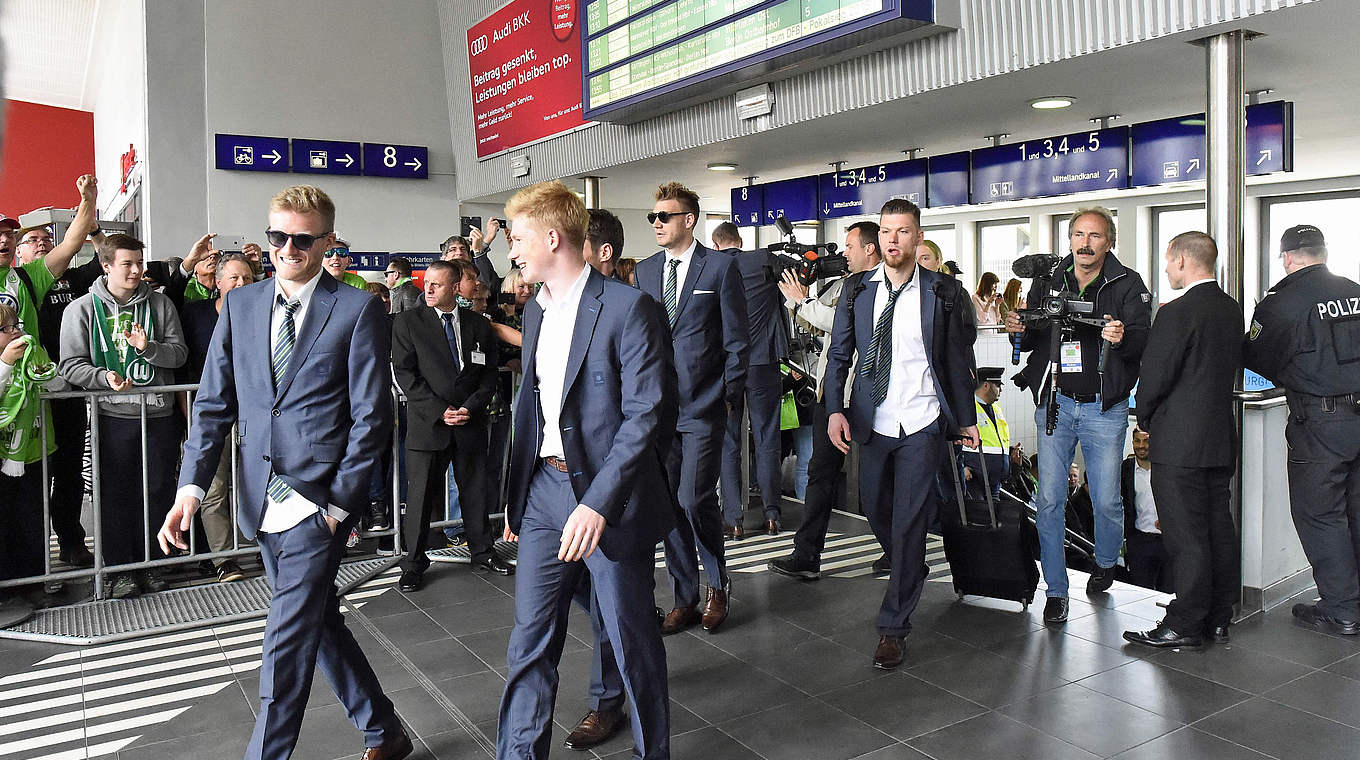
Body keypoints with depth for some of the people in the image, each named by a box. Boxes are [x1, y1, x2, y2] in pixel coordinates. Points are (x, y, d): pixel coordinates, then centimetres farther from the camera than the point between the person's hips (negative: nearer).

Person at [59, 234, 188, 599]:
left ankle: (149, 563, 22)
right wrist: (105, 377, -18)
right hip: (114, 416, -2)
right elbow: (71, 365, -1)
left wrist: (148, 348, -15)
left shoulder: (160, 304, 7)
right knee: (116, 493, 4)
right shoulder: (83, 308, 2)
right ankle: (121, 569, 17)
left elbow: (179, 352, 4)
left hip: (160, 413, 2)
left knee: (158, 490, 7)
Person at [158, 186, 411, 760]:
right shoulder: (240, 304, 9)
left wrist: (339, 501, -11)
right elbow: (214, 403, 8)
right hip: (261, 500, 6)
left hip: (319, 501, -6)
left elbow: (371, 416, -8)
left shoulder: (357, 309, -6)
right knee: (318, 624, 17)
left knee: (288, 642, -3)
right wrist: (192, 486, -3)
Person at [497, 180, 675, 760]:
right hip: (544, 491, 6)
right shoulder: (536, 310, 11)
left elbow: (646, 414, -18)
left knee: (632, 640, 9)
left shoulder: (627, 308, -14)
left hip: (608, 497, -6)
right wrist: (517, 491, 15)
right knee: (530, 641, 11)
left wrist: (598, 503, -24)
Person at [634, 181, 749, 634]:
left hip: (703, 408, -5)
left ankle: (717, 585, 17)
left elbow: (736, 338, -1)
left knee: (695, 499, -9)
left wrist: (729, 395, -4)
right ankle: (684, 599, 22)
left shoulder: (720, 266, -2)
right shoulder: (645, 270, 12)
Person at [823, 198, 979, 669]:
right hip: (872, 420, 3)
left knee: (908, 521, -3)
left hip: (921, 423, -3)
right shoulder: (857, 289, 4)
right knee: (874, 508, 15)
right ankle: (910, 572, 46)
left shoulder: (943, 293, -2)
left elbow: (957, 360, 5)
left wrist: (966, 419, 10)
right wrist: (835, 409, -6)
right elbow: (839, 354, 6)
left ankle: (894, 626, 8)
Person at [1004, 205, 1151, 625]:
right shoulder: (1047, 281, 7)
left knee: (1107, 501, 6)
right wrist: (1020, 330, -9)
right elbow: (1032, 341, 13)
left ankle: (1105, 562, 38)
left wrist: (1122, 338, -30)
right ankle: (1056, 591, 12)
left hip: (1104, 408, -2)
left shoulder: (1128, 285, -1)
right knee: (1049, 500, -1)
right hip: (1055, 402, 2)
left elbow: (1144, 340, -9)